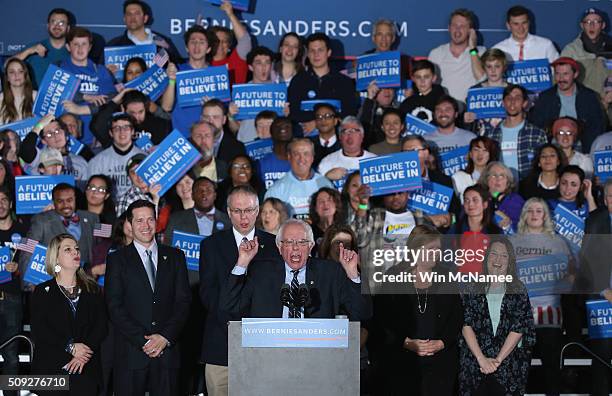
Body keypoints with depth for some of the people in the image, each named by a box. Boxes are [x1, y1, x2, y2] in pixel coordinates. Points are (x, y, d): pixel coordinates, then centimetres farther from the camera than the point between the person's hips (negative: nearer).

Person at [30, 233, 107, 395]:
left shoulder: (93, 289, 11)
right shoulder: (42, 291, 5)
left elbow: (101, 326, 1)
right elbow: (39, 330, -6)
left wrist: (83, 354, -13)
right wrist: (70, 347, -16)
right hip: (51, 369, -2)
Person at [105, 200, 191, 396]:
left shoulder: (175, 257, 11)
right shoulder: (117, 260, 4)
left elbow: (183, 301, 5)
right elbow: (114, 307, -3)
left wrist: (165, 337, -7)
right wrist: (142, 341, -11)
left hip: (167, 349, 2)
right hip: (131, 353, -1)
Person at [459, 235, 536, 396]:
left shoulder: (518, 290, 4)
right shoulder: (474, 288, 6)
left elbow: (519, 328, -3)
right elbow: (466, 324, -2)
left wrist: (498, 359, -11)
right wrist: (481, 358, -12)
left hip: (508, 363, 0)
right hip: (474, 363, 1)